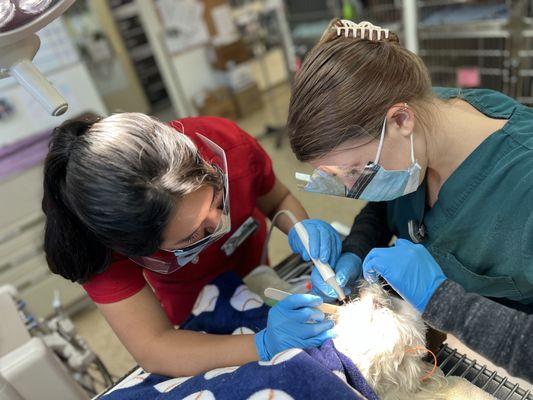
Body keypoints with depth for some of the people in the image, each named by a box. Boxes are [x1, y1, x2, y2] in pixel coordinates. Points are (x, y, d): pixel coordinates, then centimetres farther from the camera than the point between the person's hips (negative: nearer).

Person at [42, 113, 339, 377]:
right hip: (192, 310, -2)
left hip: (255, 264, 2)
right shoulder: (103, 238, -39)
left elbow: (278, 200, -15)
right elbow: (152, 351, -38)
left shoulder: (229, 143, -35)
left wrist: (303, 228, -37)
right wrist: (265, 345, -51)